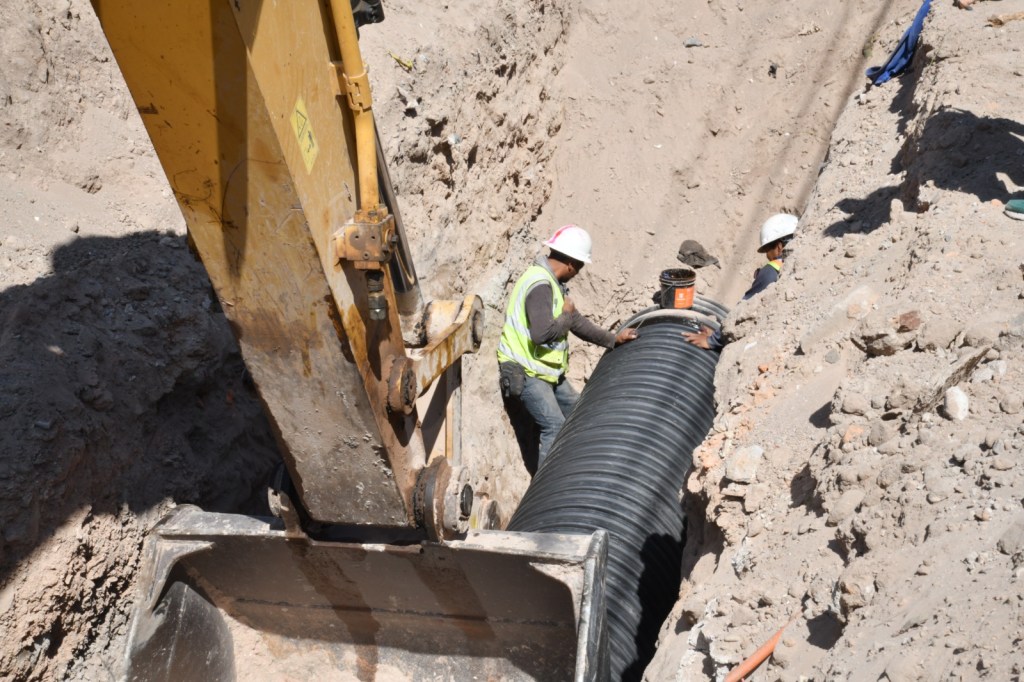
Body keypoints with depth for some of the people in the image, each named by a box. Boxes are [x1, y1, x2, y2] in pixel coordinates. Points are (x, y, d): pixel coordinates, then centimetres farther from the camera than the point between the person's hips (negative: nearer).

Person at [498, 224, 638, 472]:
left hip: (548, 373, 10)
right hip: (525, 374, -10)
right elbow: (542, 333, -35)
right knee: (555, 428, -13)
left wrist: (613, 339, 15)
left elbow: (577, 322, 18)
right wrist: (566, 316, -17)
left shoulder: (554, 283, 10)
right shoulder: (540, 285, -24)